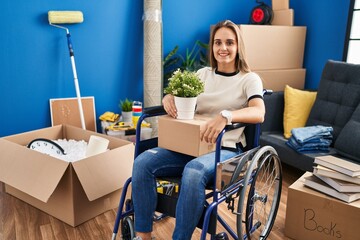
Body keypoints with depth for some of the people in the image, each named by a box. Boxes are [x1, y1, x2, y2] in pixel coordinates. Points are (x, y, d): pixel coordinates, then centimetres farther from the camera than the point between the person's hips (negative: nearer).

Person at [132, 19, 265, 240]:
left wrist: (225, 116, -37)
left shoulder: (250, 79, 0)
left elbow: (259, 113, -18)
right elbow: (180, 98, 16)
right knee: (142, 162, -20)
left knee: (194, 172, -39)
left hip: (226, 150, -4)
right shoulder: (203, 74, 14)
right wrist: (168, 98, -10)